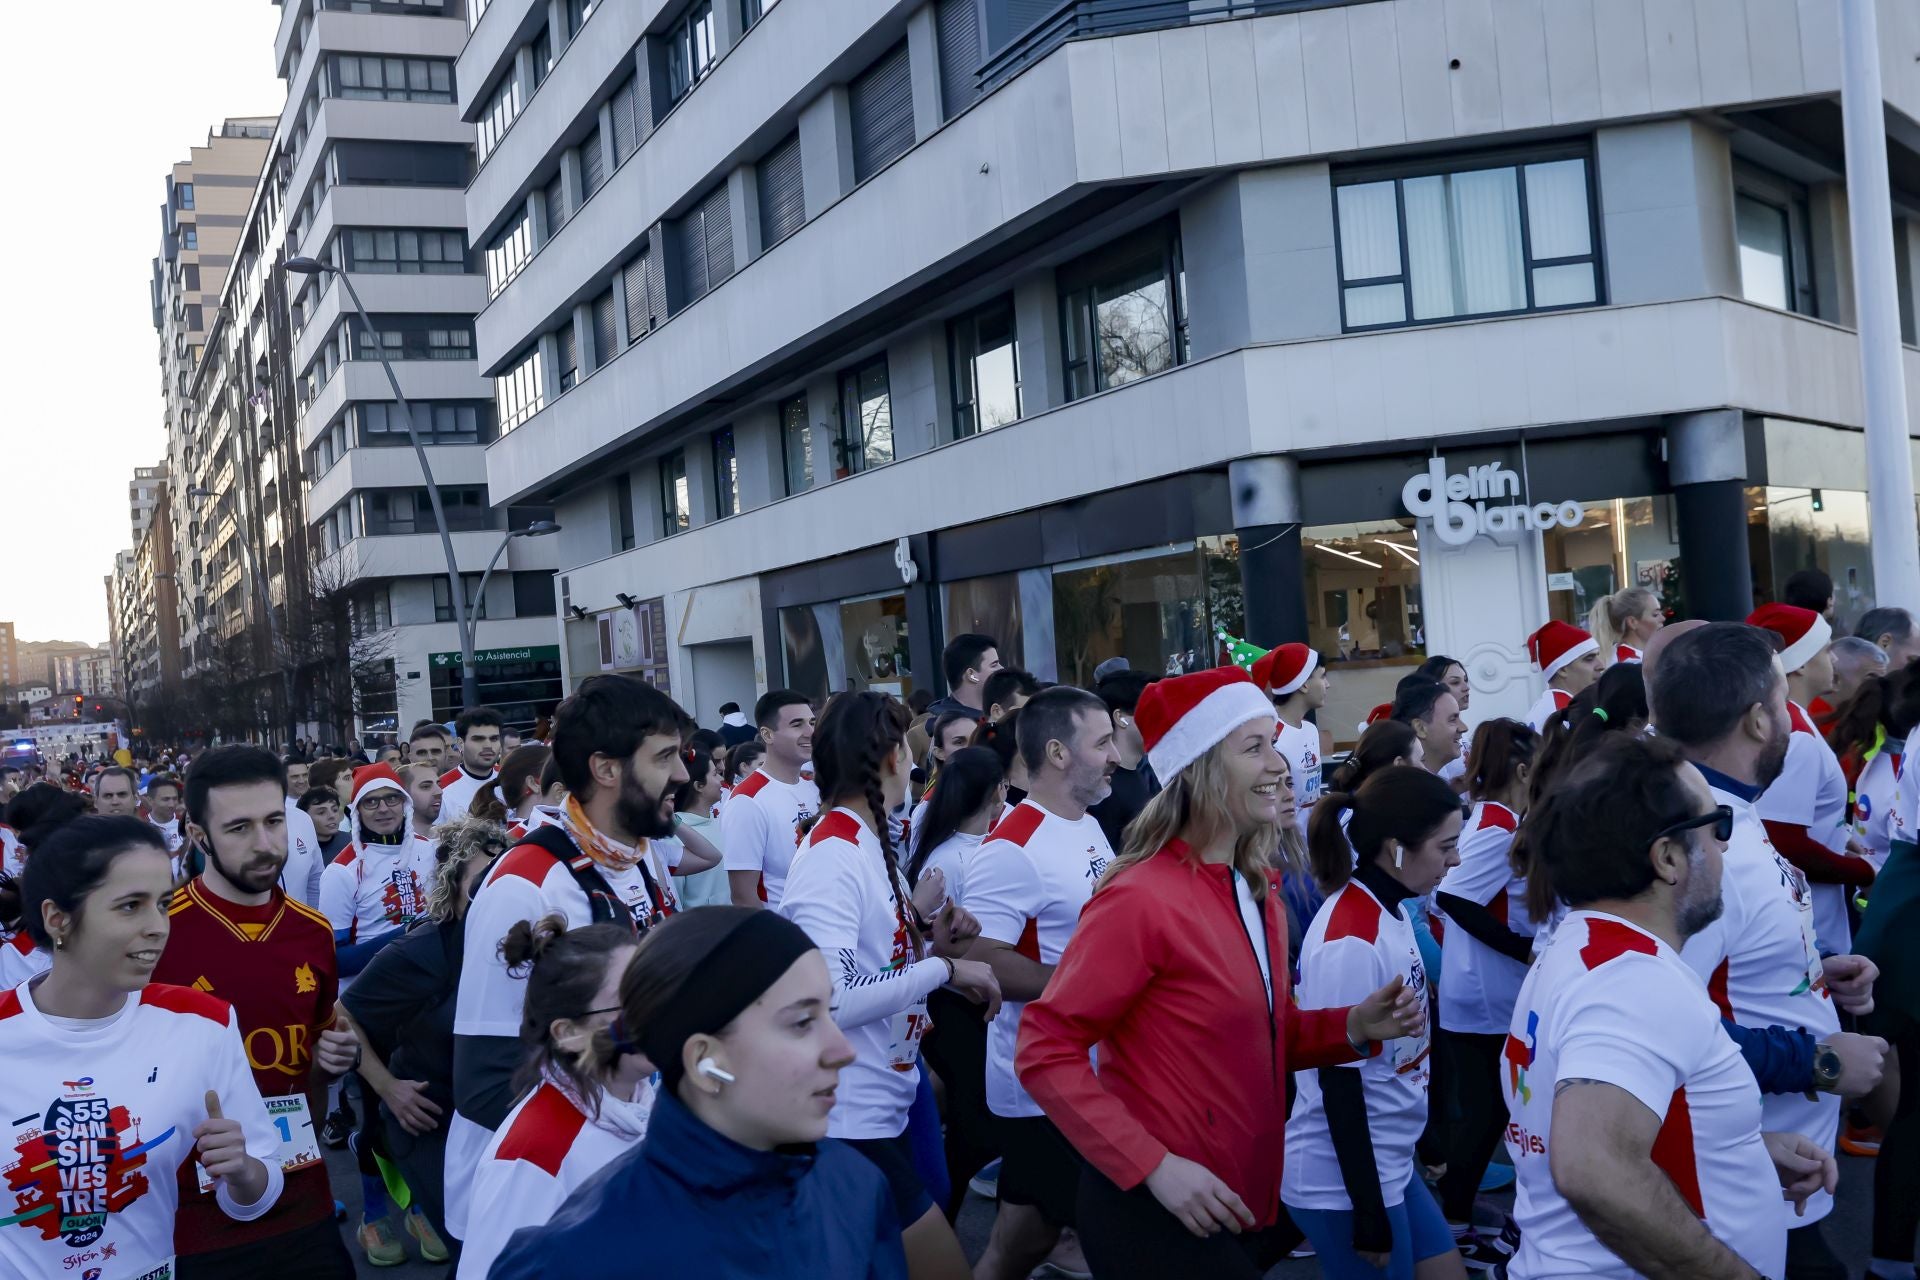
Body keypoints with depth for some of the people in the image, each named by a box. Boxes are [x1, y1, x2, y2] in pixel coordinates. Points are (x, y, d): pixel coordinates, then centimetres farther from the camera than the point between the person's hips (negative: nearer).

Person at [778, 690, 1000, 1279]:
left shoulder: (870, 844, 10)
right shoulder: (832, 857, -20)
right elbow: (828, 998, -30)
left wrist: (929, 940, 1)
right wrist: (944, 968, -23)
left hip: (882, 1108, 10)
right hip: (848, 1124, -10)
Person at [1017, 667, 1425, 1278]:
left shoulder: (1254, 894, 7)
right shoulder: (1142, 899, -19)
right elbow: (1045, 1051, -19)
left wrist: (1354, 1027, -1)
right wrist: (1154, 1167, -24)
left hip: (1241, 1206, 9)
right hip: (1157, 1212, -8)